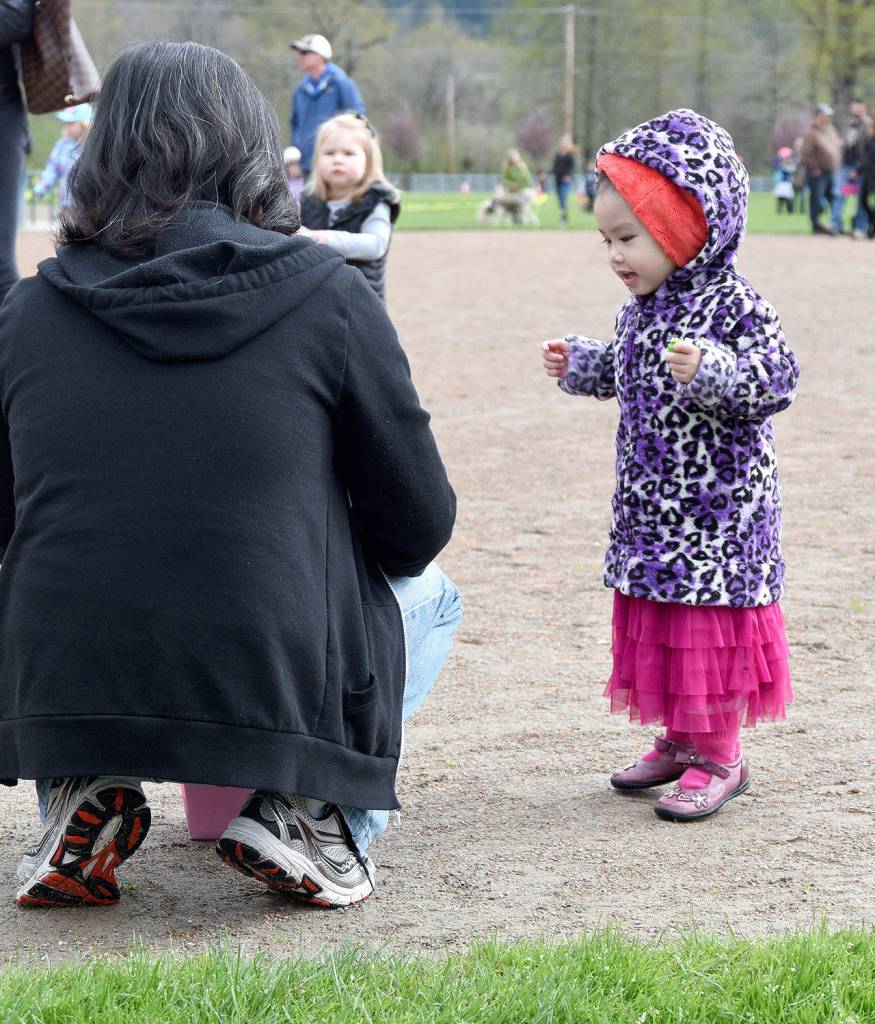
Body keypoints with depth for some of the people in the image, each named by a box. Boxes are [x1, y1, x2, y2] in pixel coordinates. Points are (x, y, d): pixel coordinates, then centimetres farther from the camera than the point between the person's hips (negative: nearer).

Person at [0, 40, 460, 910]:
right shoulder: (325, 294, -5)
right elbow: (416, 525, 1)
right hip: (277, 698, -2)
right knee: (429, 597, 30)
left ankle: (81, 808, 14)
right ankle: (307, 810, 7)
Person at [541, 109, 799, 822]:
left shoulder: (733, 306, -17)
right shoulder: (643, 308, 9)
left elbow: (776, 382, -26)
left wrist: (712, 371, -40)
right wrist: (580, 366, 17)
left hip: (718, 509, -8)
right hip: (653, 504, 8)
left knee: (712, 623, -1)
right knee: (657, 621, 14)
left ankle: (718, 757, 9)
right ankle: (682, 742, 26)